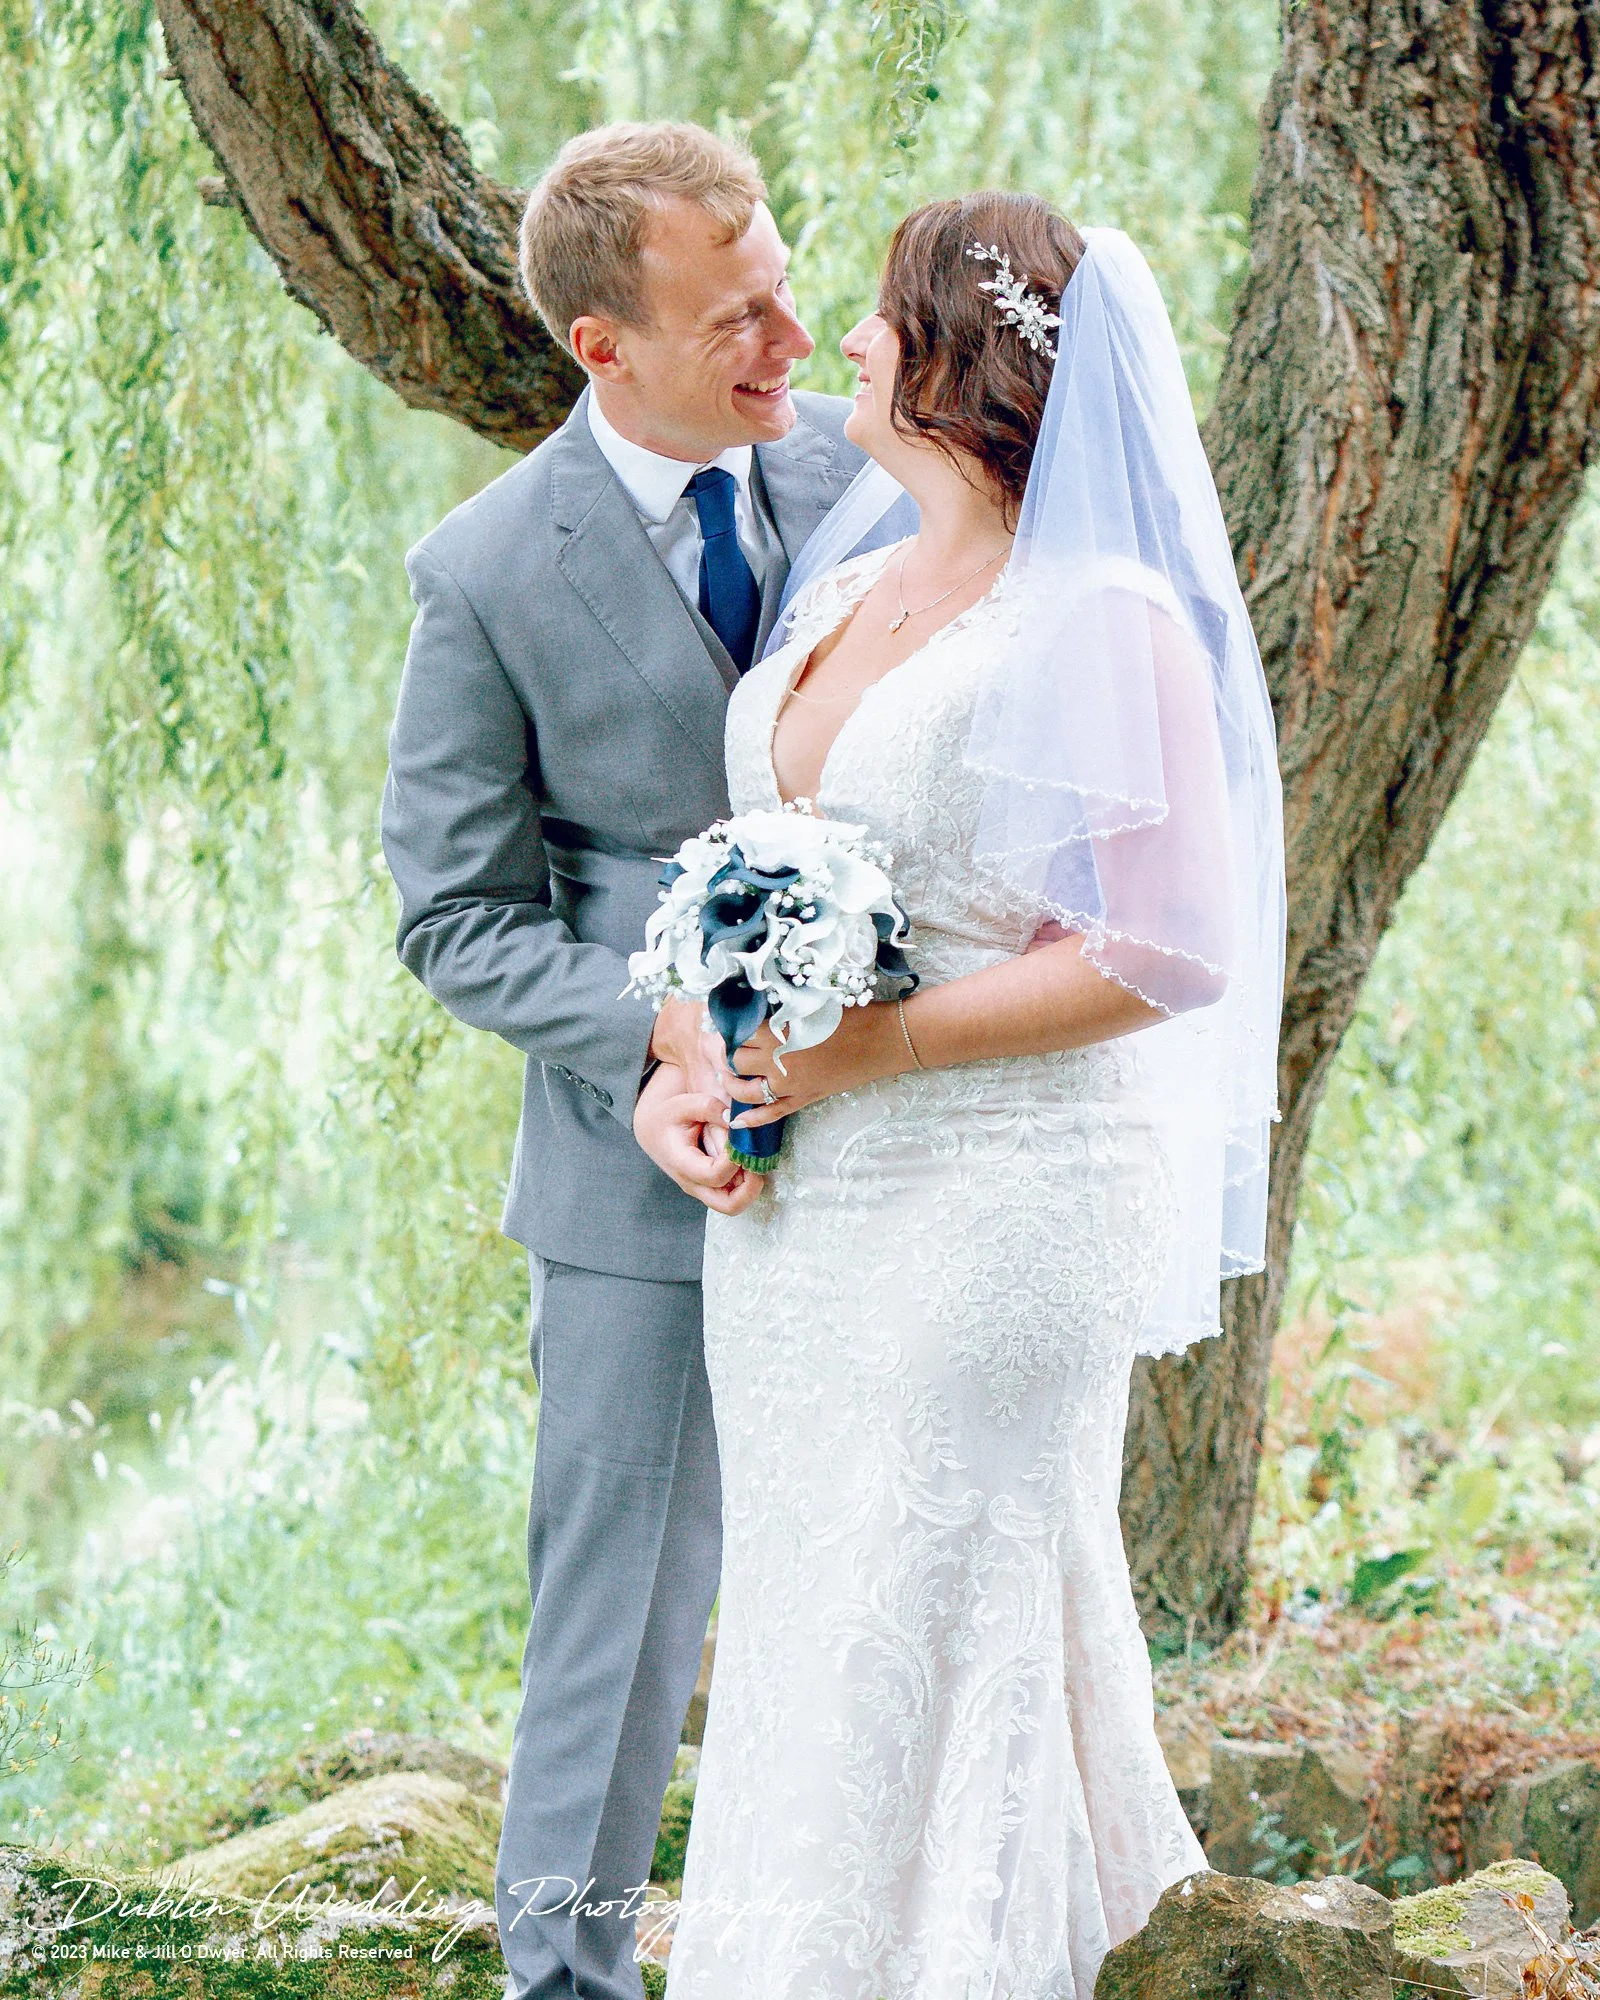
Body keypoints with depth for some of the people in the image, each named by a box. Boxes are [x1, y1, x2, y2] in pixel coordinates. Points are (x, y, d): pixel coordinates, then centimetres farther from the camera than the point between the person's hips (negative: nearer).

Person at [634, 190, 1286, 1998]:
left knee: (925, 1637, 3)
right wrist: (680, 1068, -1)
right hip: (798, 1212, 8)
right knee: (803, 1626, 15)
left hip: (989, 1216, -7)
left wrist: (884, 1043, -20)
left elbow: (1171, 951, -18)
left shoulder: (1105, 624, -14)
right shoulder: (841, 596, 11)